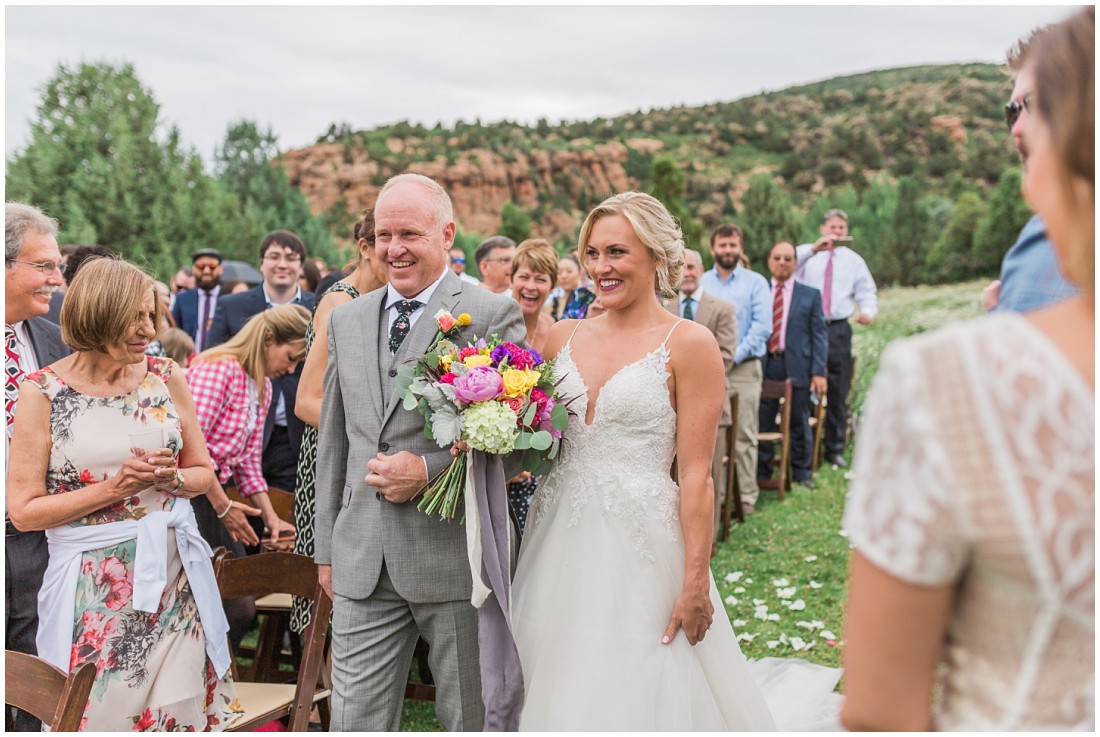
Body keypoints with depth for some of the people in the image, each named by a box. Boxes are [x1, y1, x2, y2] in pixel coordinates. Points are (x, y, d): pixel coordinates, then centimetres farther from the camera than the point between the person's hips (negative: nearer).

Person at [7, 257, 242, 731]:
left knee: (182, 709, 7)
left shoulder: (166, 377, 3)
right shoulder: (42, 392, -6)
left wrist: (171, 478, -10)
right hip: (94, 586, -3)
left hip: (176, 578, 3)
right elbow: (23, 511, -7)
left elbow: (203, 472, 12)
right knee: (103, 713, 6)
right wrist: (113, 489, -16)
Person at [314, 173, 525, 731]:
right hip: (362, 563, 4)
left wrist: (430, 470, -18)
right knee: (355, 720, 8)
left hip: (457, 556, -4)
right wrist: (326, 546, 16)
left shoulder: (494, 316, -5)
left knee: (472, 719, 11)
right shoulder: (346, 320, 12)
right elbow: (333, 439, 16)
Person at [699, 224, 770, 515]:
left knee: (744, 436, -1)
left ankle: (747, 496, 4)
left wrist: (734, 356, -11)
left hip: (744, 368, -2)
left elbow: (762, 326, -4)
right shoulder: (699, 283, 11)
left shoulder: (755, 283, 4)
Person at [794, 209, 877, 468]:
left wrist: (867, 311, -12)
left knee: (838, 392, 5)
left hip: (838, 330, 2)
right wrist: (814, 248, -27)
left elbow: (867, 291, 10)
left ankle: (835, 449, 15)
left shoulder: (854, 260, 12)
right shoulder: (807, 255, 6)